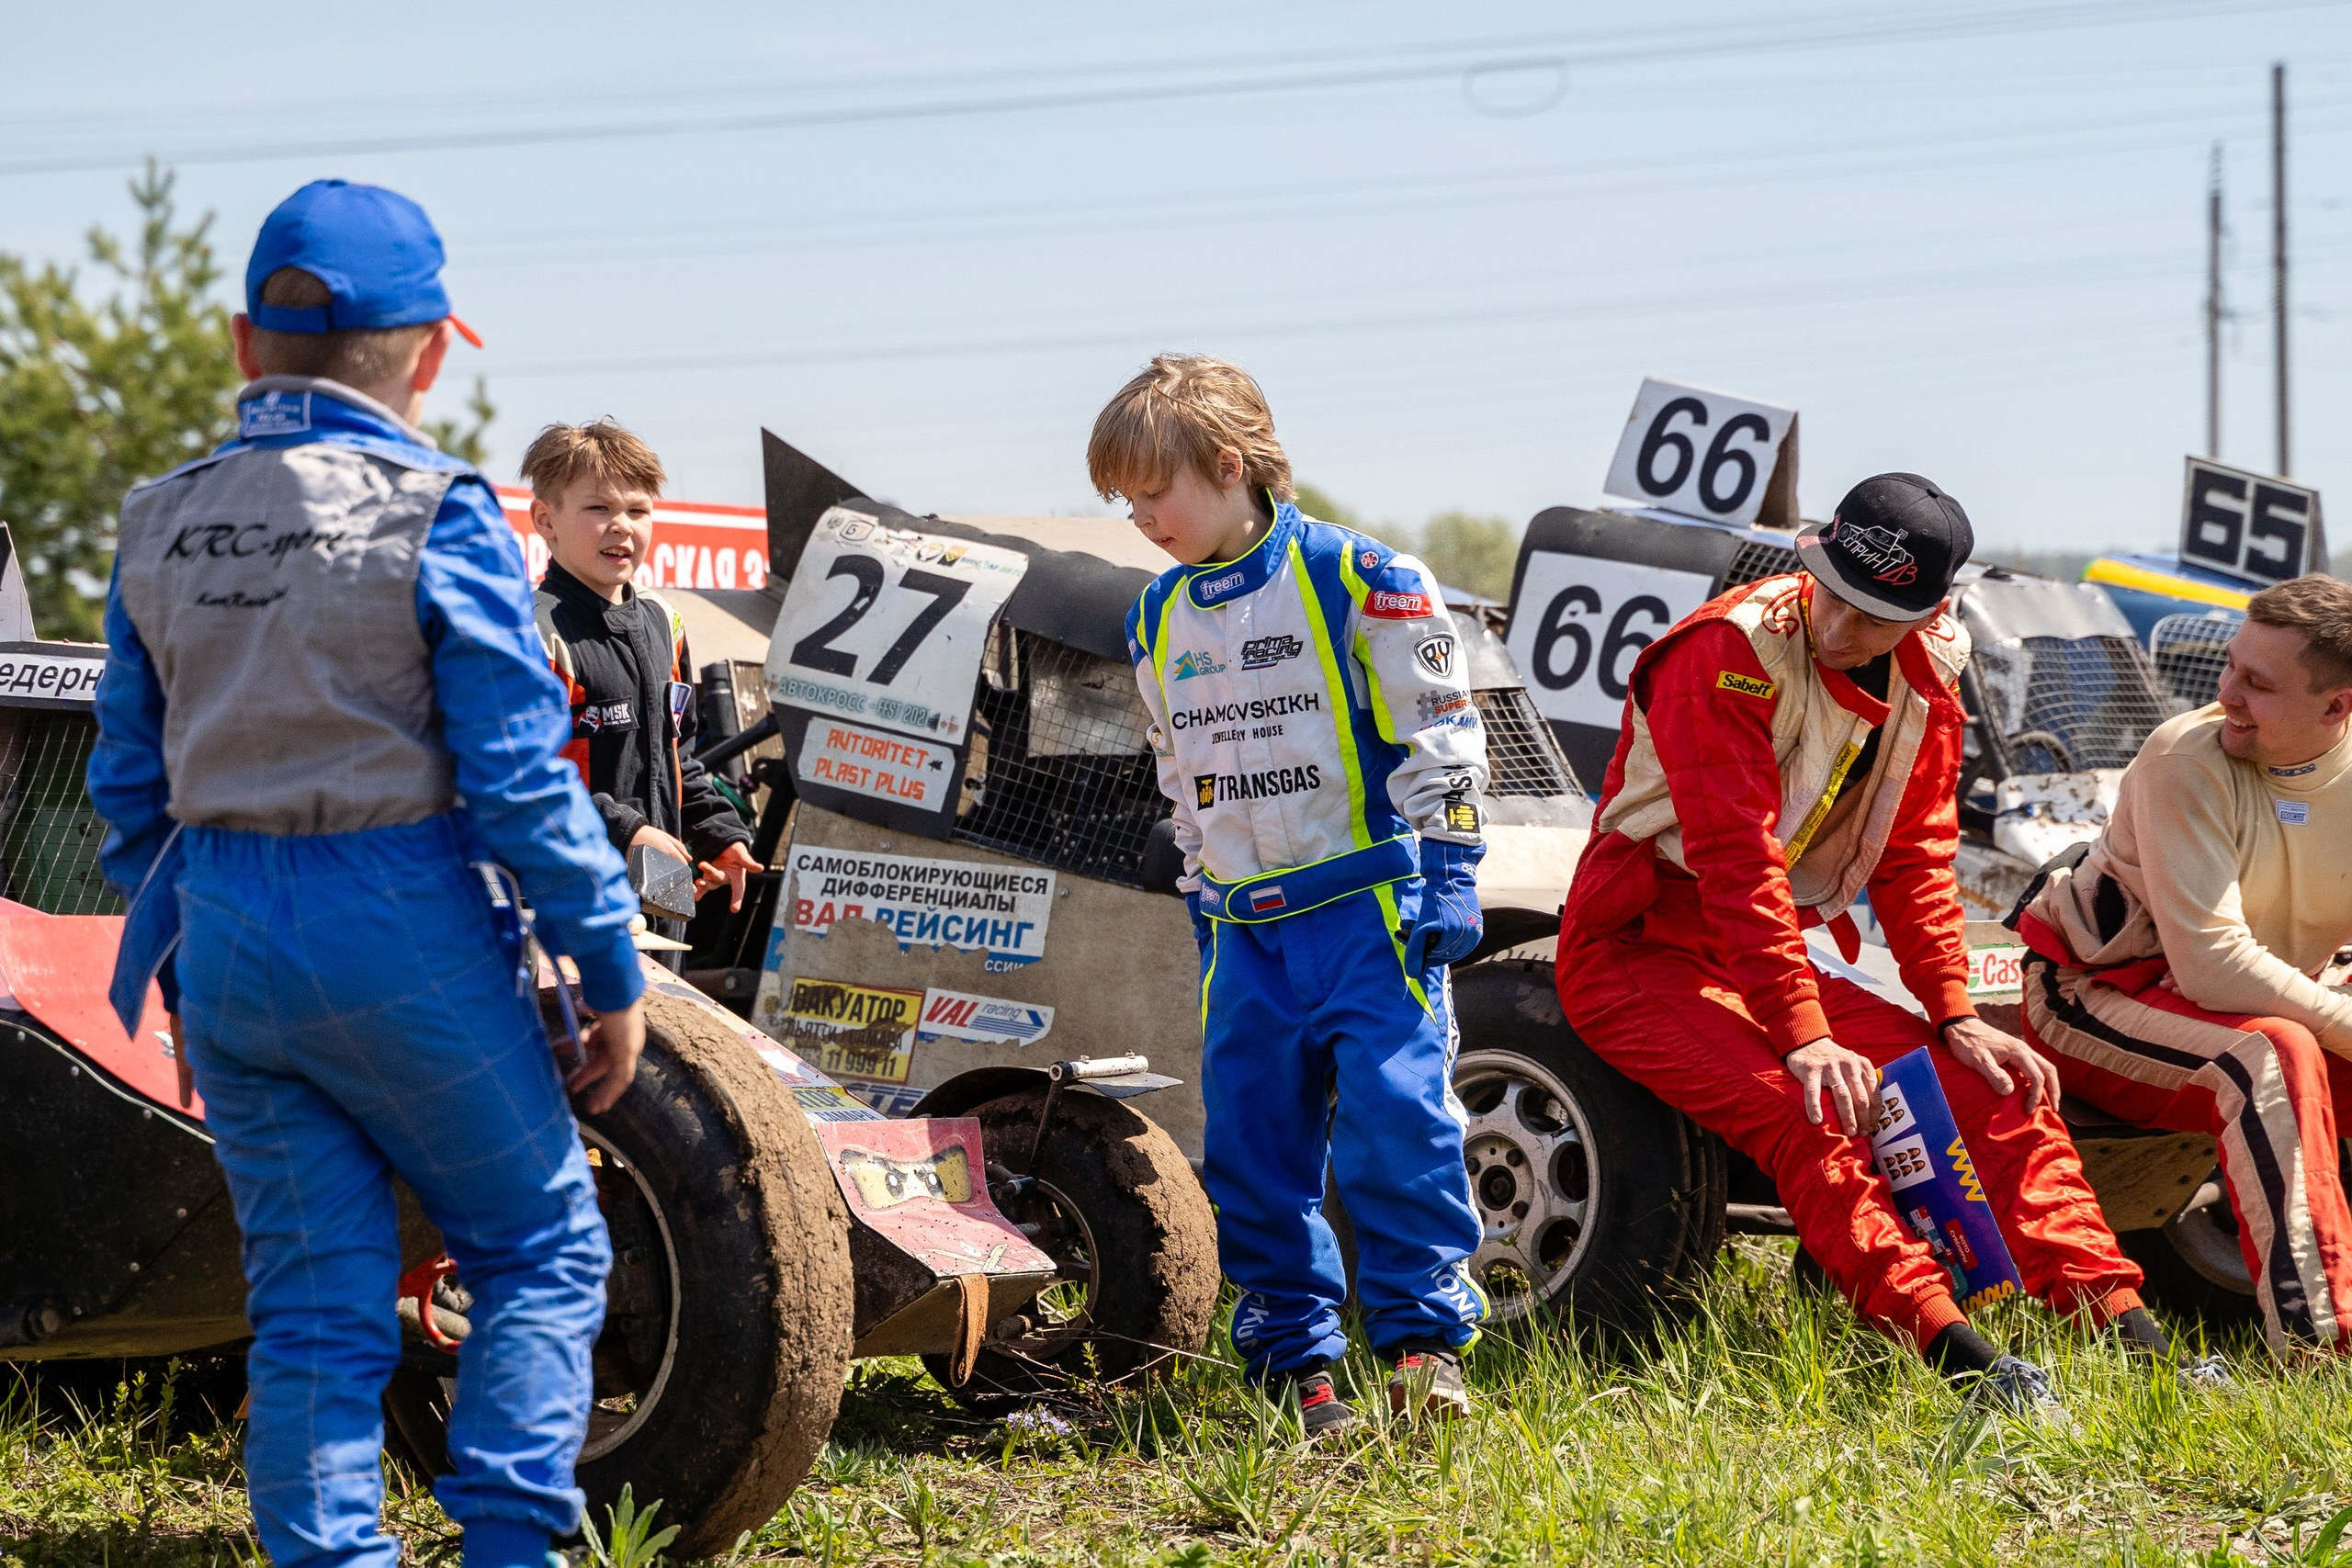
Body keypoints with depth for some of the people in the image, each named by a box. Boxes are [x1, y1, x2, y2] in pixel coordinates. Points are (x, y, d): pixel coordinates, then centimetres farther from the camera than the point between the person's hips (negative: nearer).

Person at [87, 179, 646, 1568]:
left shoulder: (163, 527, 6)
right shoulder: (437, 516, -10)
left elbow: (132, 786, 11)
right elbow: (519, 777, -12)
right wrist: (614, 972, -4)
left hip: (227, 937, 5)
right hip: (400, 933, -5)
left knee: (313, 1299, 10)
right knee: (542, 1249, 10)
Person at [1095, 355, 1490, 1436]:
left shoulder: (1358, 580, -6)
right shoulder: (1158, 621, 13)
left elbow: (1437, 737, -4)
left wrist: (1444, 878, -9)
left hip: (1370, 910, -6)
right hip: (1248, 932, 6)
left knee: (1394, 1121, -12)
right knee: (1252, 1152, 3)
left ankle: (1425, 1338, -3)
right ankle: (1292, 1355, 10)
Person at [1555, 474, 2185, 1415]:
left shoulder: (1925, 684, 3)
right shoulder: (1730, 655, -20)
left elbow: (1916, 863, 9)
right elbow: (1739, 863, -26)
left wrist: (1955, 1016, -3)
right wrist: (1803, 1036, -32)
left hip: (1777, 957, 7)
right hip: (1642, 955, -7)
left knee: (1993, 1087, -6)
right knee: (1807, 1113, -31)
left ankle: (2129, 1336, -9)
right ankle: (1951, 1347, -39)